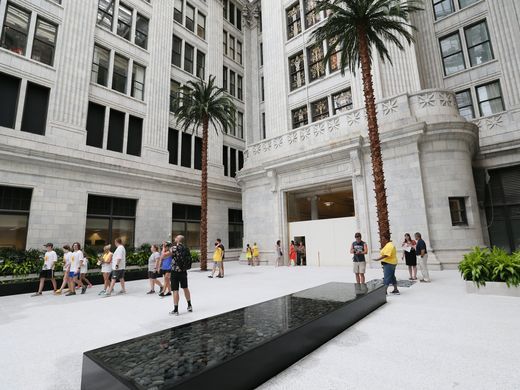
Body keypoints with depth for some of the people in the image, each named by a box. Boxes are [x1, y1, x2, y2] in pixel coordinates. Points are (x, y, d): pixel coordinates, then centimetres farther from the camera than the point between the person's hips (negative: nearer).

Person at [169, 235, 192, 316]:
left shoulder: (175, 248, -16)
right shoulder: (185, 248, 3)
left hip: (175, 272, -6)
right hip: (183, 271, 6)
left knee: (175, 290, 1)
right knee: (185, 288, 18)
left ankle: (175, 310, 7)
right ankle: (189, 306, 27)